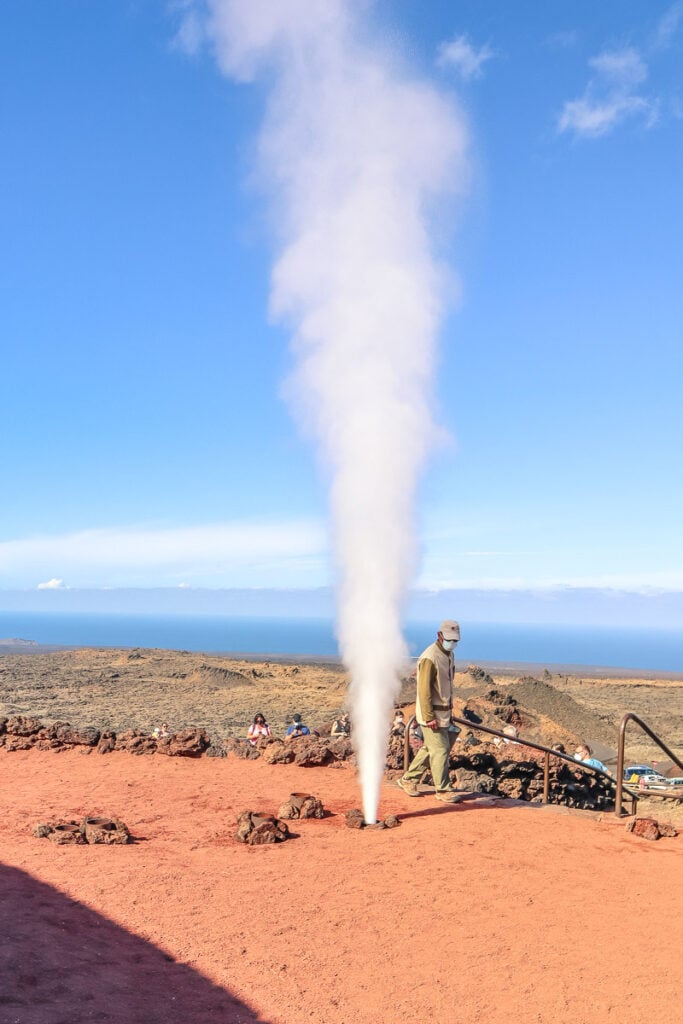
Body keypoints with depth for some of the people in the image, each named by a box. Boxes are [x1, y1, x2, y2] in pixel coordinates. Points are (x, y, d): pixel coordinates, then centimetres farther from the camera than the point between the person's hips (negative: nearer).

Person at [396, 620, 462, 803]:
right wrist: (429, 717, -22)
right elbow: (424, 690, -22)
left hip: (444, 712, 9)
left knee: (430, 748, 15)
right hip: (432, 714, -9)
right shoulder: (429, 658, -20)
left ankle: (408, 779, 27)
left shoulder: (449, 655, 10)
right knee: (440, 750, -2)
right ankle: (442, 790, 11)